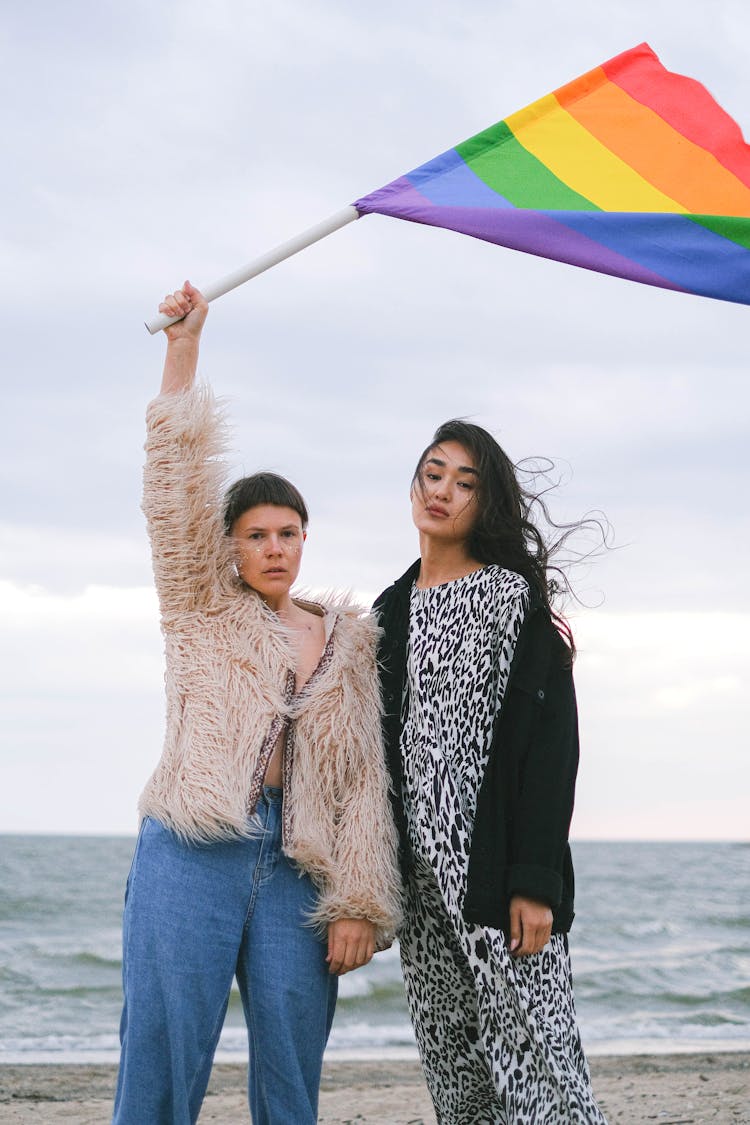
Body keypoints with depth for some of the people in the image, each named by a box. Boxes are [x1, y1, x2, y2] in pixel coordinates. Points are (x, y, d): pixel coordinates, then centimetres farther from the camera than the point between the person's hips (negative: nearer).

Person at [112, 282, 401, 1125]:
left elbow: (364, 777, 8)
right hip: (191, 858, -2)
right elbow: (177, 481, 0)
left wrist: (358, 904, -1)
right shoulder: (204, 609, 11)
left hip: (297, 868, 2)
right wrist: (183, 347, -6)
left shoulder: (348, 640, 14)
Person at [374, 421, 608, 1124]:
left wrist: (537, 882, -18)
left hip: (496, 869, -6)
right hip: (420, 875, 6)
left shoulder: (515, 597, -3)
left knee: (533, 1057, -10)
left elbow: (550, 743, -10)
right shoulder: (391, 610, 16)